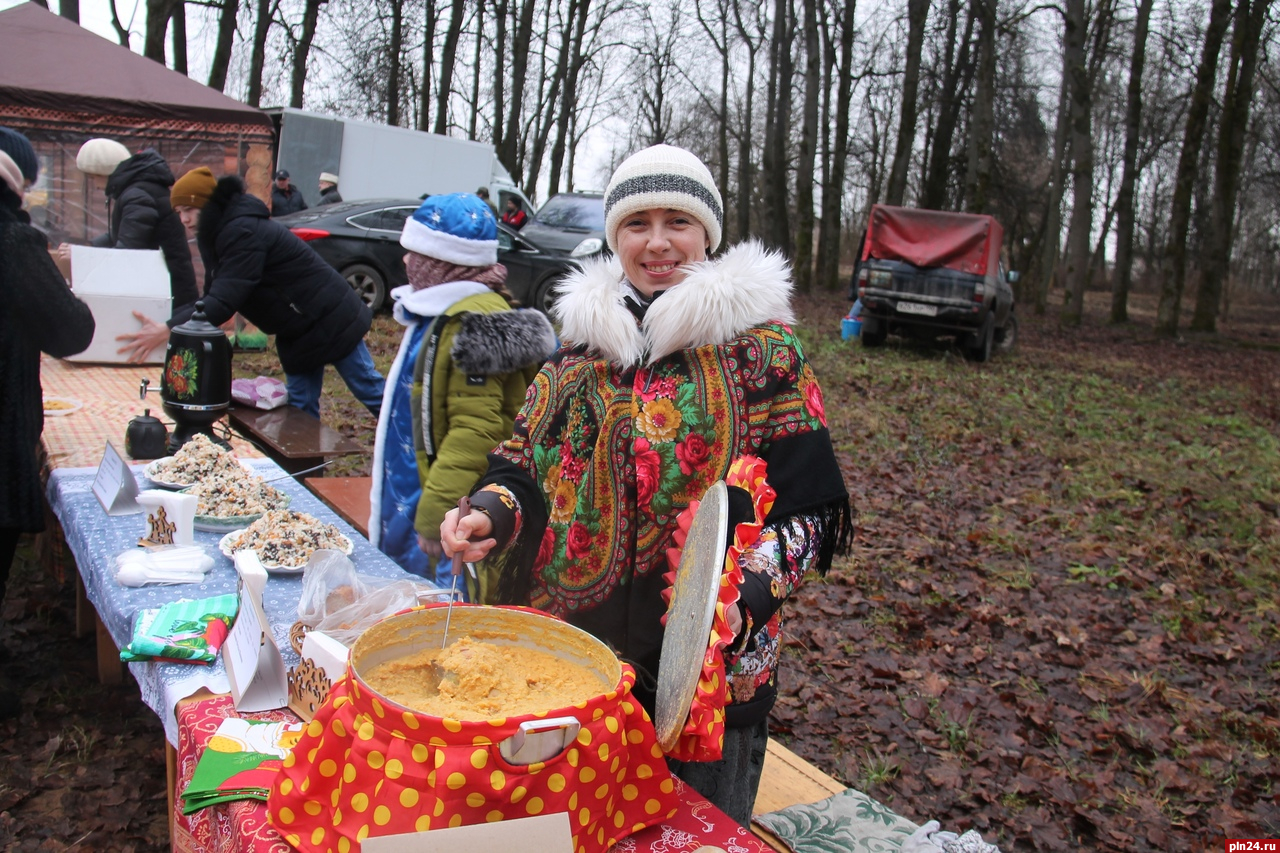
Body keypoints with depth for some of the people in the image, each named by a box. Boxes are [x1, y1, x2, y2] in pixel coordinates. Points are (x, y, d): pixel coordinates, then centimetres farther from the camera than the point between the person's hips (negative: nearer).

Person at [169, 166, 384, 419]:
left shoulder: (243, 232, -26)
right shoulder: (220, 231, 6)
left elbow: (223, 302, -35)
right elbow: (211, 297, 7)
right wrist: (168, 324, -7)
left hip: (331, 320, -10)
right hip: (297, 333, 10)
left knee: (370, 390, 2)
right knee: (300, 407, 10)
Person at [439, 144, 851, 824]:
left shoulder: (759, 346, -8)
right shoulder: (585, 332, 6)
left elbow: (807, 507, -10)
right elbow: (529, 453, 12)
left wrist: (746, 596, -25)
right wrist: (491, 512, -8)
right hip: (572, 646, 4)